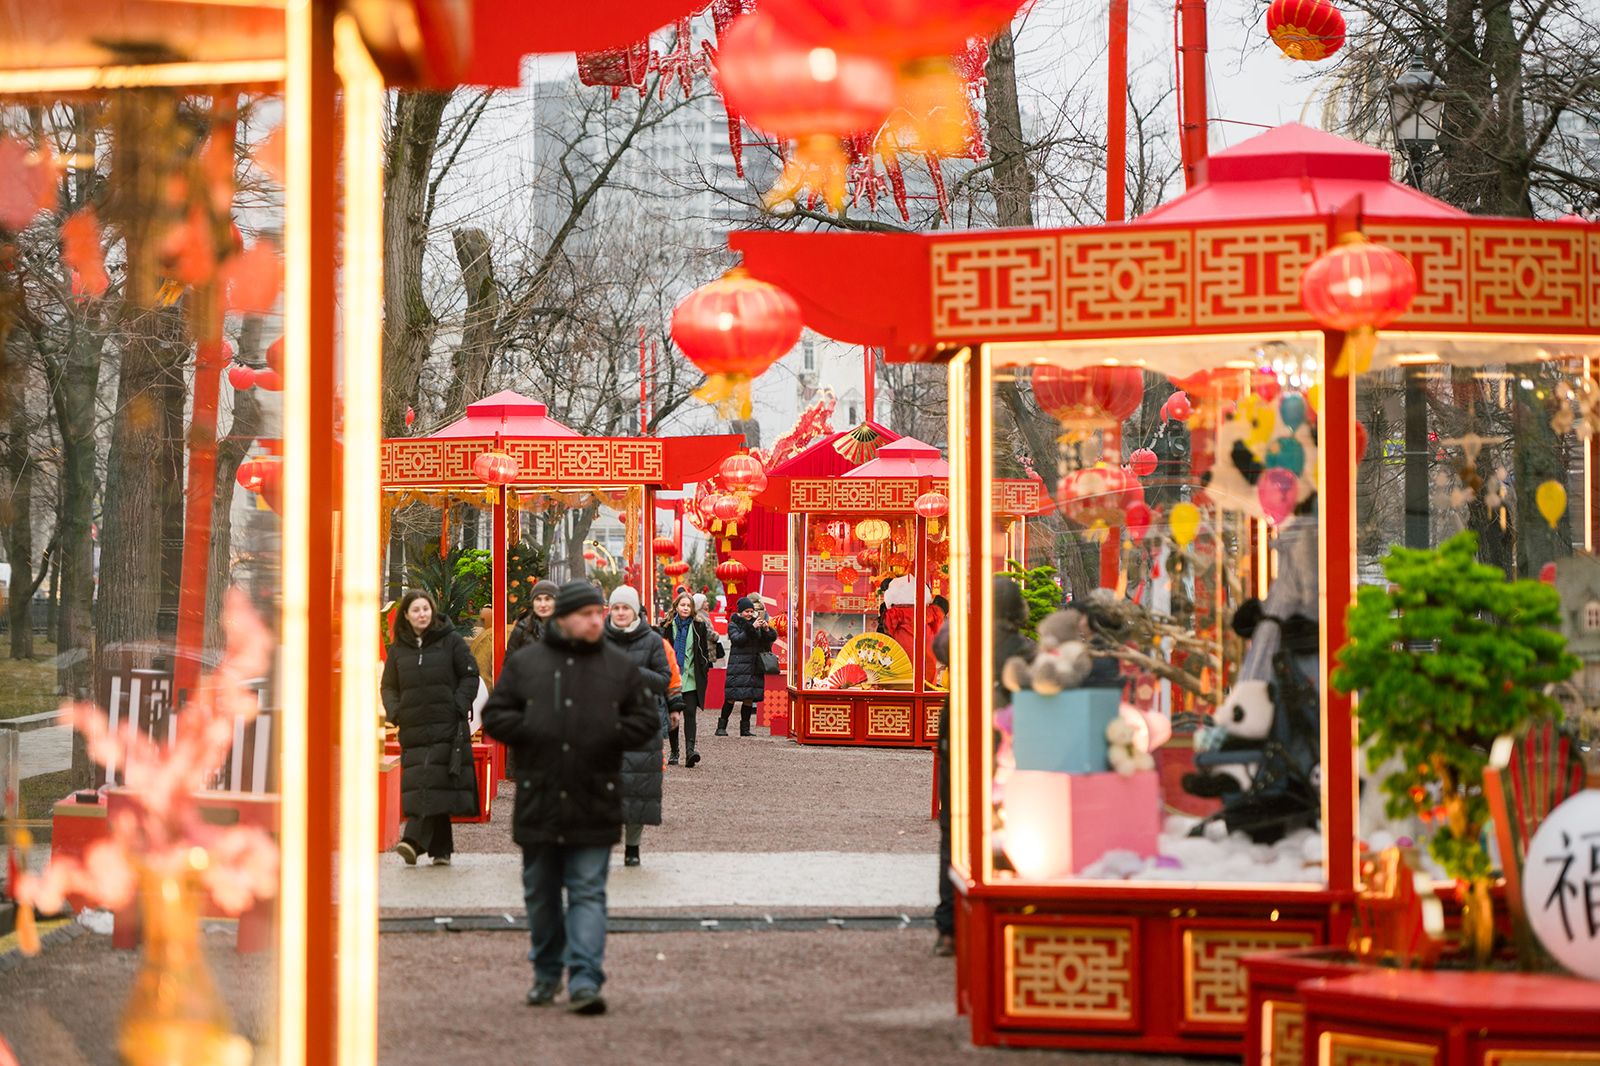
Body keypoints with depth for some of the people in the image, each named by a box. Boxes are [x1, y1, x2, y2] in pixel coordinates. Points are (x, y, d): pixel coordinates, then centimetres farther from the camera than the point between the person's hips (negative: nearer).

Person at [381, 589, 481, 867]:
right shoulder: (398, 649, 13)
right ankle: (441, 849, 6)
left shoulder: (450, 640, 4)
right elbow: (389, 686, 18)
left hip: (445, 725, -4)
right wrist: (394, 712, 0)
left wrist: (460, 705, -7)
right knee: (418, 782, 0)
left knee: (433, 779, -15)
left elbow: (469, 676, 5)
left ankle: (414, 841, -23)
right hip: (413, 727, 4)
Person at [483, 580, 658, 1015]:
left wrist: (612, 736, -10)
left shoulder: (618, 666, 5)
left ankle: (585, 981, -11)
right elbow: (494, 716, 4)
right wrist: (531, 730, -13)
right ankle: (547, 974, 27)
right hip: (538, 803, 1)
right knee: (541, 894, 12)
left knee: (588, 894, -6)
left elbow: (646, 720, 9)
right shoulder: (524, 663, 4)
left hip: (594, 805, -1)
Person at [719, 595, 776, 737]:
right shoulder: (733, 624, 1)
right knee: (732, 696, -9)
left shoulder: (756, 622, 13)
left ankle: (745, 729, 9)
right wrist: (752, 627, -22)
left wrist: (767, 629, -12)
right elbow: (737, 639, -16)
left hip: (754, 665, 4)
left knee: (750, 697, 3)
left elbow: (773, 637, 9)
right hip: (738, 665, -4)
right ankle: (721, 726, -1)